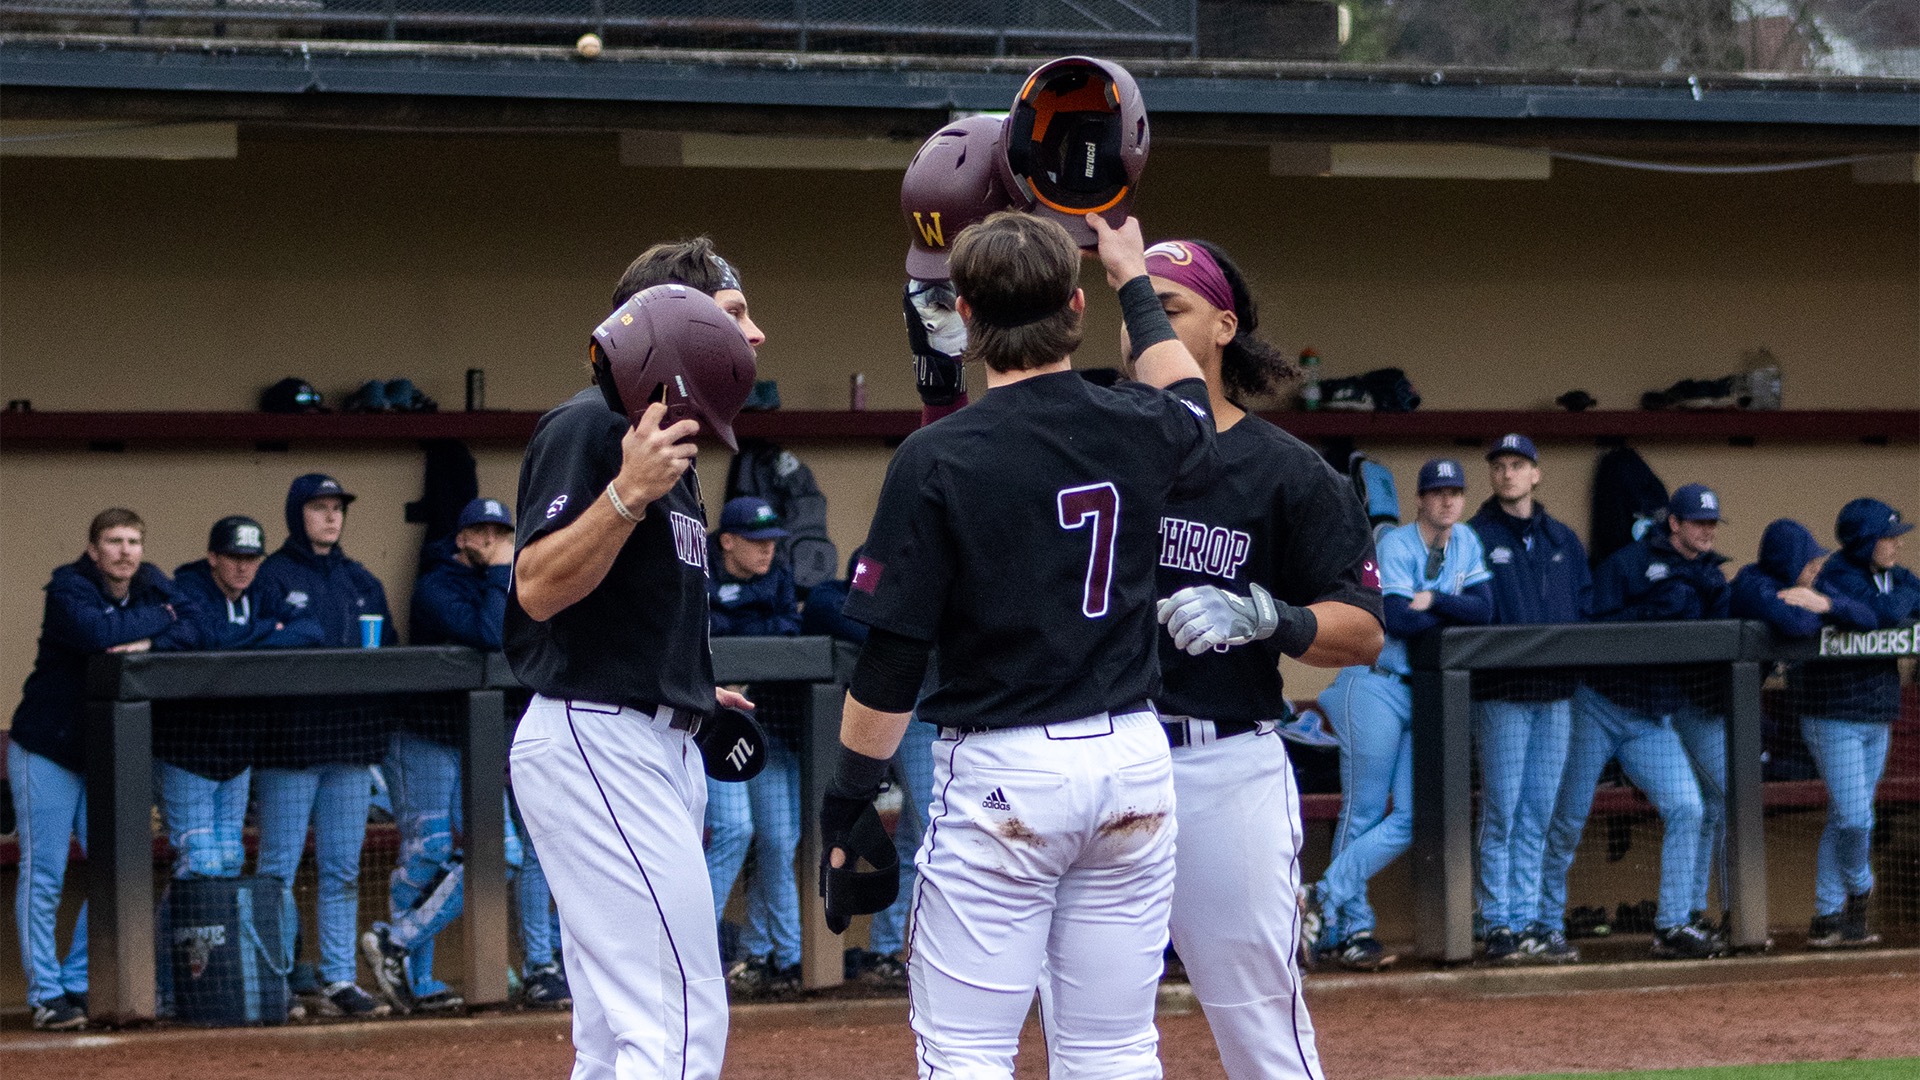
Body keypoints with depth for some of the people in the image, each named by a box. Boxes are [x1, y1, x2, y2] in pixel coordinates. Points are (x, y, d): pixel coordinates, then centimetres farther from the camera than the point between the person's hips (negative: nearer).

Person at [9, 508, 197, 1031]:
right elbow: (96, 632, -32)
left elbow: (189, 633, -9)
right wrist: (156, 619, -16)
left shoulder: (154, 587, 3)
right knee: (43, 873, -5)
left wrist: (147, 643, -28)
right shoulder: (68, 587, -15)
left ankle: (79, 984, 14)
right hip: (47, 750, -6)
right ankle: (46, 994, -2)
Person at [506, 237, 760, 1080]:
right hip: (598, 747, -11)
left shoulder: (660, 439, 19)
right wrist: (629, 493, -32)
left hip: (656, 750, 11)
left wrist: (687, 687, 28)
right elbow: (538, 589, -22)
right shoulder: (588, 426, -11)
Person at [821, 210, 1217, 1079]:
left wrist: (848, 808, -2)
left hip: (1001, 773, -5)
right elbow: (1190, 412, 31)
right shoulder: (1136, 431, 3)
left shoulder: (936, 460, -11)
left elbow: (891, 661, -11)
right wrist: (1135, 280, 43)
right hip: (1133, 757, 5)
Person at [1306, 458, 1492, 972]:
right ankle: (1351, 929, 0)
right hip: (1377, 688, -6)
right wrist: (1456, 612, -6)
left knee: (1408, 821, -4)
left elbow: (1484, 610, -1)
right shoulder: (1395, 545, -9)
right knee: (1363, 813, -4)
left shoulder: (1467, 543, 10)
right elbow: (1401, 621, -20)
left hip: (1428, 695, 6)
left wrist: (1432, 600, -14)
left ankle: (1324, 901, -2)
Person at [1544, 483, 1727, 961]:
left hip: (1655, 723, 4)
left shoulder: (1709, 578, 9)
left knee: (1686, 809, -11)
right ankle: (1545, 924, 15)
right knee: (1567, 820, 1)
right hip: (1598, 709, -4)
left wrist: (1713, 599, -17)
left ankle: (1673, 926, -6)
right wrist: (1654, 609, -27)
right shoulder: (1626, 563, -7)